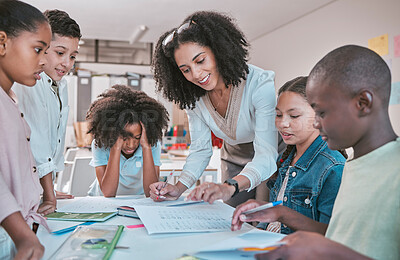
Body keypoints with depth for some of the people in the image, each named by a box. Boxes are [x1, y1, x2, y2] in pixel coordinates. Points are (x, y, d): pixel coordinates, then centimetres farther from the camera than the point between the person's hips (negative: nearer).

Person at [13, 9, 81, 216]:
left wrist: (49, 189, 7)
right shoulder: (28, 82, -18)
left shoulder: (61, 85, 7)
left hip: (41, 183, 7)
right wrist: (49, 195, -20)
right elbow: (37, 143, -21)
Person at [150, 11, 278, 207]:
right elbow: (200, 150, -8)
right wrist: (179, 188, -25)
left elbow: (266, 154, -38)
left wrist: (229, 187, -55)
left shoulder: (260, 84, -32)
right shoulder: (193, 97, -13)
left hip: (272, 163, -4)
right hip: (234, 164, 4)